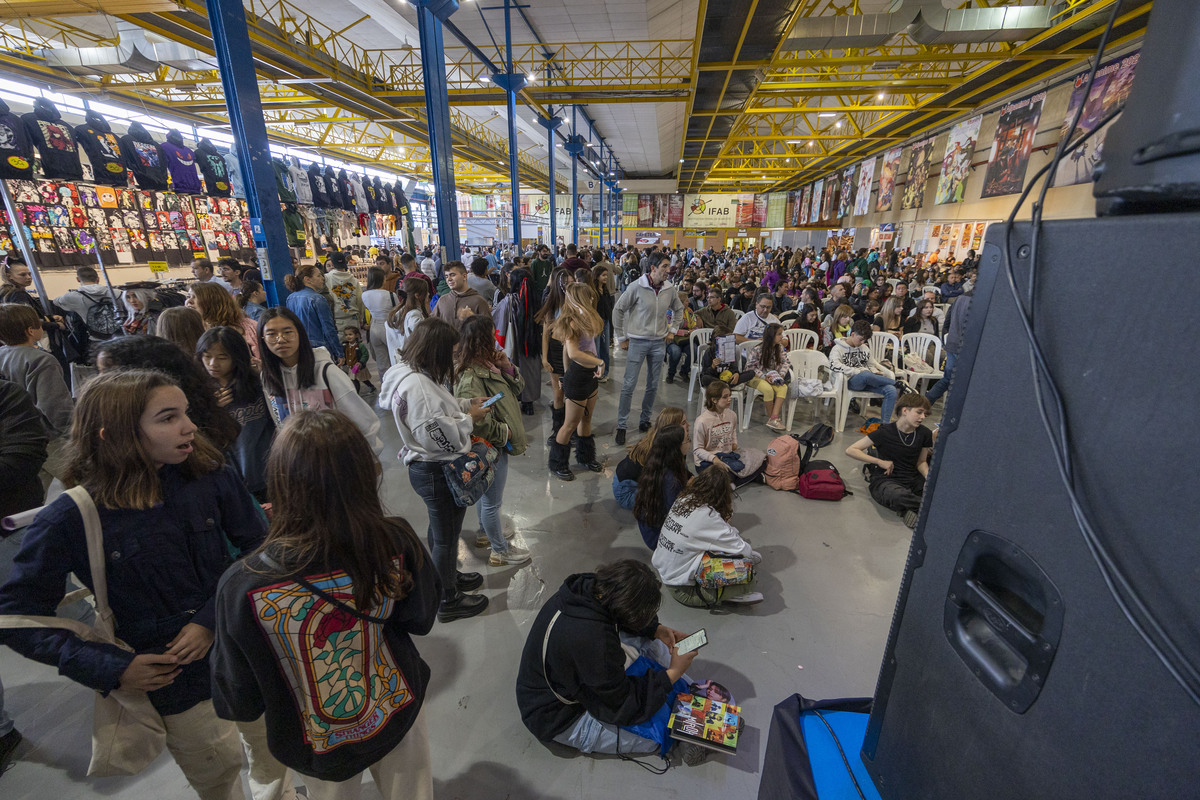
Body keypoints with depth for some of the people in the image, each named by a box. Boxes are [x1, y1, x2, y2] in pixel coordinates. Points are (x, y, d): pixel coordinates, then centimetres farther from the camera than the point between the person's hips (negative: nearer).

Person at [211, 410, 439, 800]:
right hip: (399, 712, 1)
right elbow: (421, 619, -11)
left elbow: (239, 701, -14)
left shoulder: (242, 585, -32)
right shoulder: (396, 544, -31)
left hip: (320, 748, 0)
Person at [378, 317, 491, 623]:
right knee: (446, 535, 10)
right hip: (438, 471, -10)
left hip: (430, 468, 10)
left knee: (439, 528, 28)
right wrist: (470, 418, -16)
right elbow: (438, 435, -30)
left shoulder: (411, 372, 2)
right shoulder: (417, 385, -30)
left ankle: (447, 575, 52)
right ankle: (448, 601, 31)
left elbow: (436, 407, 13)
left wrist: (468, 403, 1)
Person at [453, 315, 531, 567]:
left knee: (484, 493, 28)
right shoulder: (471, 379, -30)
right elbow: (480, 424, -32)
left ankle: (486, 533, 51)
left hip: (493, 445, 10)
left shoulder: (486, 365, -1)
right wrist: (506, 432, -16)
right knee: (492, 501, 10)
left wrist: (506, 368, -11)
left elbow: (515, 390, 7)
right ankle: (500, 551, 30)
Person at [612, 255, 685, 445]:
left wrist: (672, 330, 12)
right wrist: (621, 338, -4)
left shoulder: (669, 290, 2)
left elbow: (679, 309, 21)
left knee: (653, 385, 12)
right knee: (629, 385, -3)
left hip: (659, 343, 5)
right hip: (637, 342, -4)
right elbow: (618, 310, -6)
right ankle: (621, 426, 7)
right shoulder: (636, 287, -12)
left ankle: (645, 420, 28)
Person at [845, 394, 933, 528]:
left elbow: (921, 462, 16)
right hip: (885, 480, -7)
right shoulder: (885, 432, -11)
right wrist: (880, 462, -14)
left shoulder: (925, 434, 3)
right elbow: (850, 450, -11)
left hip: (912, 479, 7)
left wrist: (929, 477, -6)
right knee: (898, 496, -42)